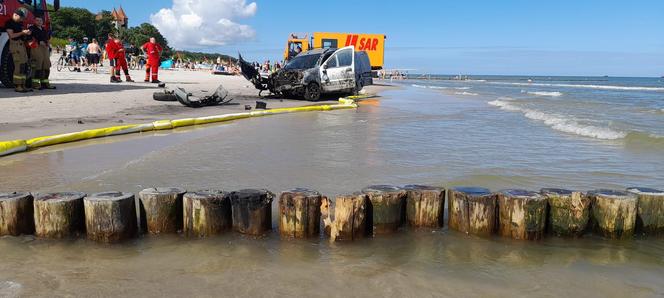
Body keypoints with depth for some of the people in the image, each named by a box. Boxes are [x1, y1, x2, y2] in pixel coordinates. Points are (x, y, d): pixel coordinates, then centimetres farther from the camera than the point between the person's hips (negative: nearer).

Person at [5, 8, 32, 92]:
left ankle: (22, 86, 10)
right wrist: (22, 32, -15)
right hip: (15, 45, -9)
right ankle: (17, 86, -13)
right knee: (19, 66, -14)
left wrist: (27, 33, 7)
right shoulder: (9, 23, -5)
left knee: (25, 66, 6)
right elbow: (11, 35, -11)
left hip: (22, 45, 9)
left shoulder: (20, 23, 20)